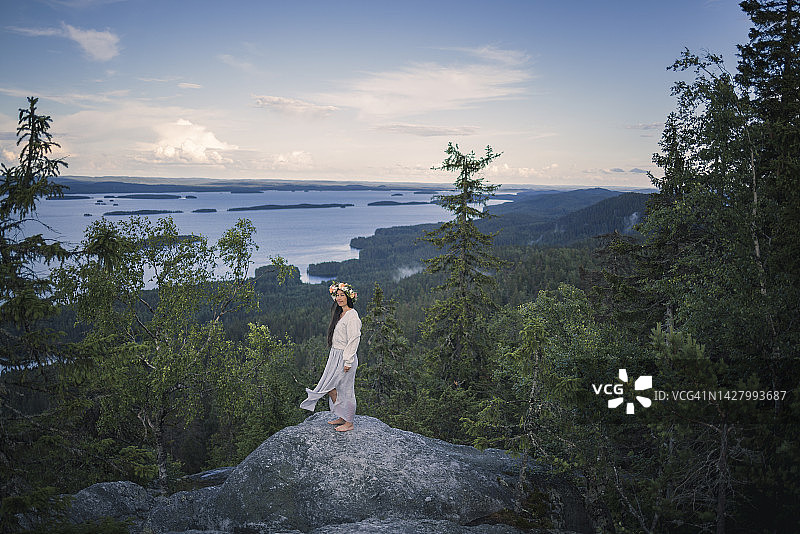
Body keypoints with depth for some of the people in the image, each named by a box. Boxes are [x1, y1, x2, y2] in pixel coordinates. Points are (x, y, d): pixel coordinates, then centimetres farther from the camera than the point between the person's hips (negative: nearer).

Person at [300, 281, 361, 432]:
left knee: (345, 389, -3)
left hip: (345, 357, -9)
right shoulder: (339, 314, 14)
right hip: (335, 356, 9)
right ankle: (342, 417, 24)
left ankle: (349, 423, 8)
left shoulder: (352, 316, -15)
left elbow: (354, 340, -19)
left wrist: (348, 361, -20)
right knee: (334, 388, 11)